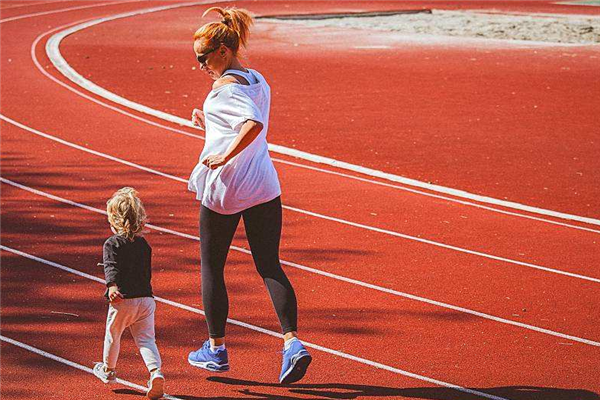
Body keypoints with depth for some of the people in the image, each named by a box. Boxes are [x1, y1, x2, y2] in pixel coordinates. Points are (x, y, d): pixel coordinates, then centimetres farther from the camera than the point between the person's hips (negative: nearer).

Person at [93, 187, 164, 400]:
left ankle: (108, 370, 36)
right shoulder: (144, 244, 12)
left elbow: (111, 267, -22)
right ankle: (156, 371, -20)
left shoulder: (112, 244, -5)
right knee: (146, 338, 3)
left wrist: (112, 285, -36)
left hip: (123, 301, -4)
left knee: (112, 336, 17)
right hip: (146, 298, 4)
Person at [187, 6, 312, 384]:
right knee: (270, 266, 5)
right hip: (264, 186, 7)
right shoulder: (260, 82, 12)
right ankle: (293, 343, -10)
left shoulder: (225, 86, -14)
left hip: (224, 187, -7)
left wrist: (224, 156, -26)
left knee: (211, 267, 10)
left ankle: (216, 349, 19)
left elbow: (253, 124, -31)